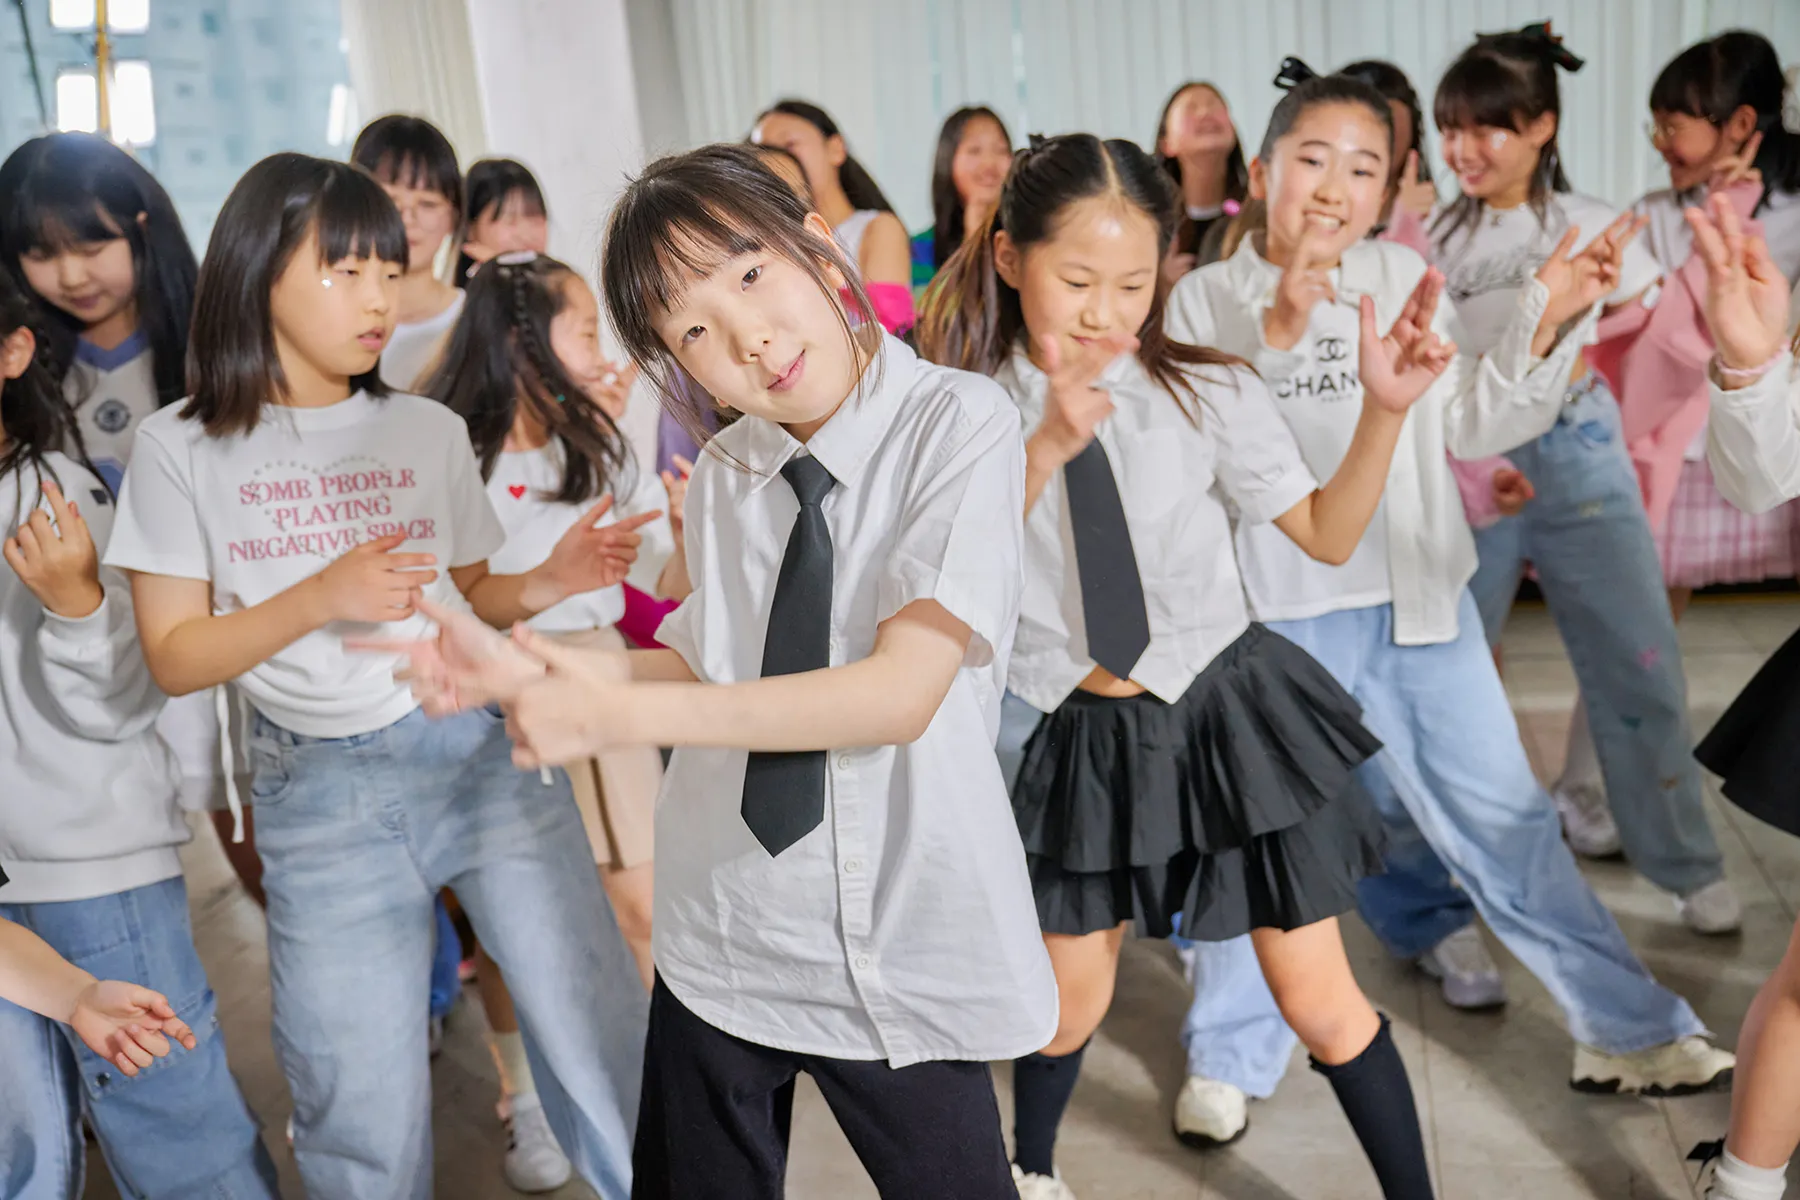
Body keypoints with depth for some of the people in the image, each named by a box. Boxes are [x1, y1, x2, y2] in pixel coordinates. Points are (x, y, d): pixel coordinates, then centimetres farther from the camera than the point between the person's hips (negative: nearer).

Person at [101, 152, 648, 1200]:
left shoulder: (429, 431, 5)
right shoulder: (181, 451, 0)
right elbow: (175, 659, -1)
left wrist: (546, 585, -9)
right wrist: (321, 596, -16)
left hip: (481, 750, 1)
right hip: (319, 794, -1)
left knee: (601, 1028, -1)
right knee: (364, 1109, 6)